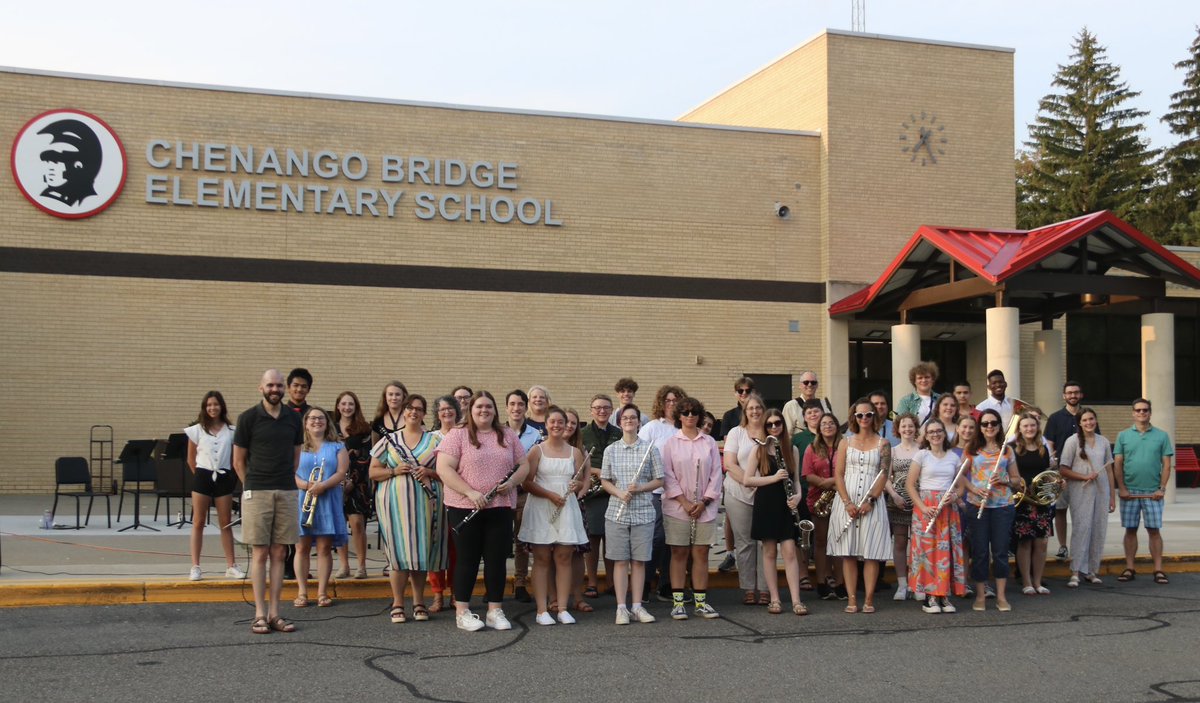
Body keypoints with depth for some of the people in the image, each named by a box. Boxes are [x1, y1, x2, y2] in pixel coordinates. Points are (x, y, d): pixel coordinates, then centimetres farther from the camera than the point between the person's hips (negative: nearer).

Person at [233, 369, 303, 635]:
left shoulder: (293, 419, 9)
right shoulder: (248, 418, -2)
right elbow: (239, 460, 3)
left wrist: (286, 481, 13)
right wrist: (252, 486, 6)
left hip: (287, 492, 4)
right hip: (256, 493, -3)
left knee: (279, 554, 5)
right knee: (259, 553, -2)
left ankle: (274, 613, 9)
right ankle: (260, 614, 2)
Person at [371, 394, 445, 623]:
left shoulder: (435, 440, 11)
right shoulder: (389, 440, 11)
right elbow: (373, 472, 8)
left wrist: (429, 472, -11)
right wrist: (394, 471, -9)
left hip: (425, 501, 1)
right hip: (395, 502, -1)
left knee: (422, 550, 2)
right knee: (398, 550, -5)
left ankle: (419, 603, 12)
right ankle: (397, 604, 4)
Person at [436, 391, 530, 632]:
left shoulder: (508, 435, 11)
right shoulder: (458, 435, -3)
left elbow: (524, 465, 12)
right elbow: (443, 469, -11)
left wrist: (511, 482, -9)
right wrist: (470, 492, -18)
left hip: (500, 507, 4)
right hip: (465, 508, -3)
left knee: (497, 559, 6)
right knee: (468, 559, 3)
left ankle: (495, 611, 15)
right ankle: (462, 612, 11)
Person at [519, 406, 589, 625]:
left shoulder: (574, 452, 10)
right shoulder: (537, 451, 1)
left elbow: (583, 481, 12)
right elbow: (527, 483, -5)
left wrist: (578, 484, -12)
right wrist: (550, 494, -16)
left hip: (566, 509, 3)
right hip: (541, 509, -3)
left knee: (564, 558, 2)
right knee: (542, 559, 0)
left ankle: (563, 609, 7)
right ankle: (542, 610, 1)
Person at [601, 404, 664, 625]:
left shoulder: (649, 448, 3)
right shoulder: (611, 450, 6)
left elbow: (659, 480, 4)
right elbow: (604, 480, 8)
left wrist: (640, 488, -13)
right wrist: (619, 493, -11)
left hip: (643, 512, 0)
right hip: (617, 512, 0)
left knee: (639, 560, 4)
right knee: (620, 561, 1)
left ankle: (637, 606, 12)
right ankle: (621, 607, 6)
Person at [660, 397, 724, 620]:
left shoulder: (710, 442, 7)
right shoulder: (671, 443, 2)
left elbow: (716, 474, 4)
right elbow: (667, 475, -3)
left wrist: (704, 501, -6)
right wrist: (684, 502, -11)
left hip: (705, 507, 2)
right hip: (677, 507, -2)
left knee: (701, 553, 4)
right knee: (679, 553, 1)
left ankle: (701, 601, 9)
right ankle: (677, 602, 4)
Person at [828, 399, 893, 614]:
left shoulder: (883, 444, 7)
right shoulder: (846, 443, 10)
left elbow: (883, 475, -1)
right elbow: (838, 474, 3)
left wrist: (870, 500, -14)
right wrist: (847, 503, -10)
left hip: (872, 503, -1)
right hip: (847, 501, 1)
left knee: (871, 552, -3)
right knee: (848, 553, 0)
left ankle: (869, 599, 2)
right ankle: (851, 599, 3)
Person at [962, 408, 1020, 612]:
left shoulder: (1006, 450, 9)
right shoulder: (971, 449, 4)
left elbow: (1016, 479, 11)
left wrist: (1004, 481, -10)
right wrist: (974, 489, -14)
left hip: (1003, 505, 1)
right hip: (977, 505, -1)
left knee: (1000, 551, 3)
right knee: (979, 551, 2)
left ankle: (1001, 596, 11)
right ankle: (980, 595, 11)